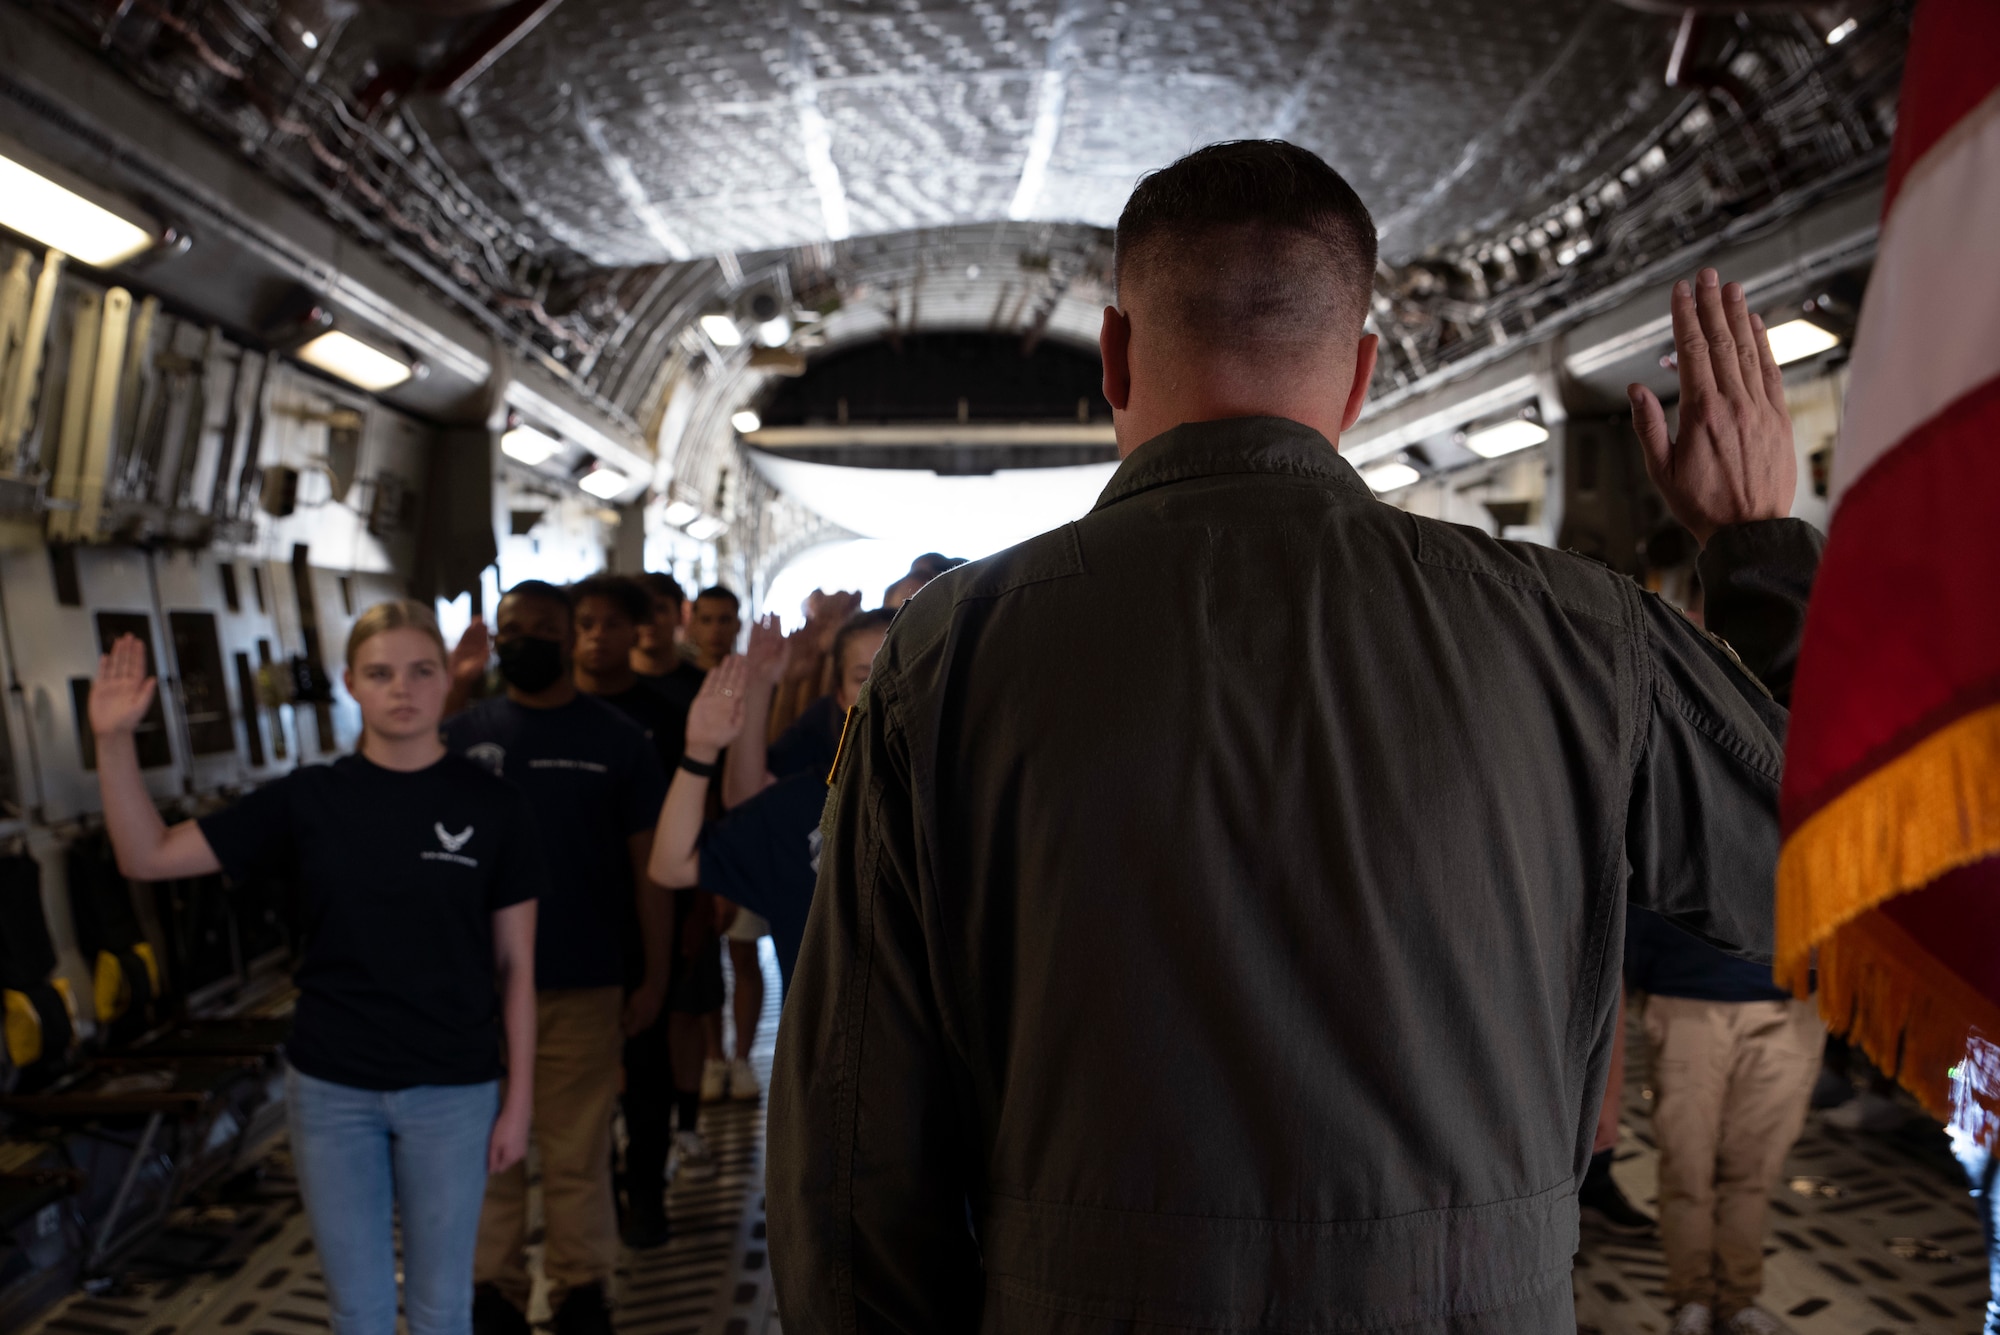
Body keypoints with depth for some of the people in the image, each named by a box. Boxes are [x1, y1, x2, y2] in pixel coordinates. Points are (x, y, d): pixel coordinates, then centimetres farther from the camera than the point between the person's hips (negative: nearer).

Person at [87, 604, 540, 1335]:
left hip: (452, 1092, -1)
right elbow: (148, 857, -3)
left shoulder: (491, 807, -6)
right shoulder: (309, 797, -2)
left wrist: (519, 1098, -2)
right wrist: (114, 739, -16)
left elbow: (515, 967, -2)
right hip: (330, 1089, 1)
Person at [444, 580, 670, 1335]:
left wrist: (653, 976, -1)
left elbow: (648, 864, 2)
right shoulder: (461, 735, 5)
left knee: (576, 1155, 7)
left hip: (585, 984, -1)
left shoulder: (616, 739, 1)